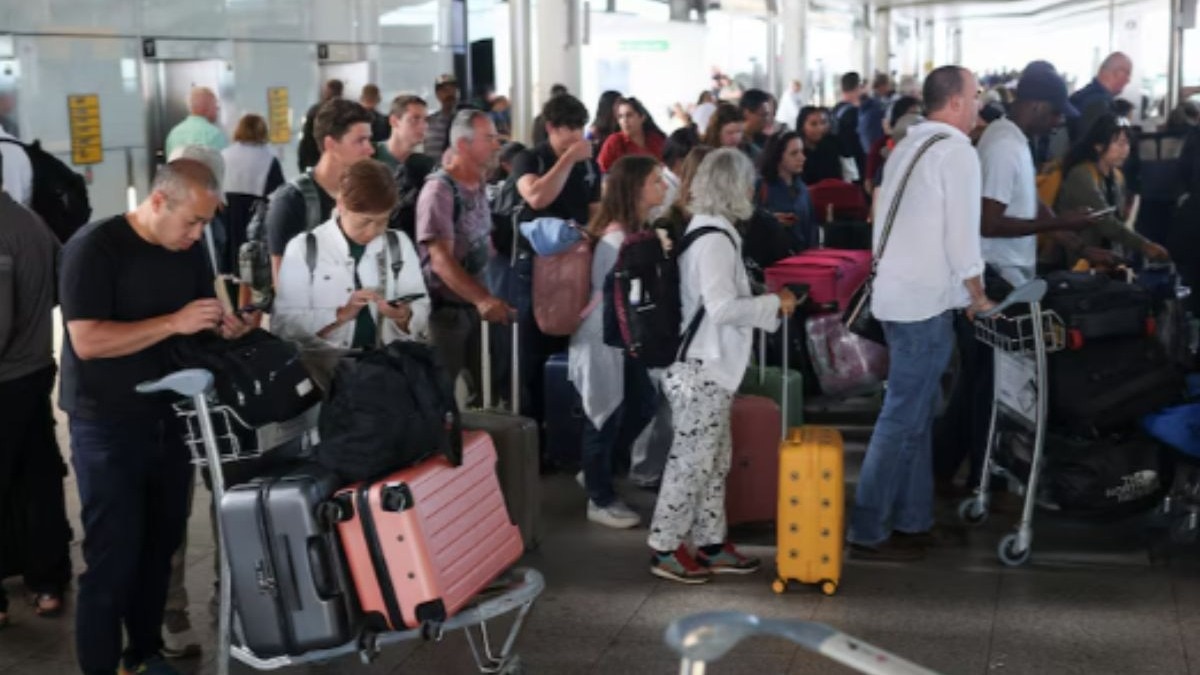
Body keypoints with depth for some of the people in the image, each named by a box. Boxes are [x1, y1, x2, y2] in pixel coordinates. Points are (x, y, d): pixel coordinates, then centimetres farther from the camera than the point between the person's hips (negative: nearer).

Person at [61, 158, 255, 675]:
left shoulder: (189, 251, 6)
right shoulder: (94, 248, -16)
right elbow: (87, 341, -24)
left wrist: (225, 326, -5)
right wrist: (175, 323, -28)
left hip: (170, 419, 7)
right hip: (108, 427, -7)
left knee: (161, 544, 13)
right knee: (113, 557, -5)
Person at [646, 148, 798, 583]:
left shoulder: (702, 230, 12)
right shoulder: (715, 239, -19)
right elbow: (723, 308, -25)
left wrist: (766, 302, 16)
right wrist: (774, 304, -14)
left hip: (707, 367, 10)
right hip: (703, 369, -10)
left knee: (715, 459, 16)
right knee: (691, 460, -1)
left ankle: (710, 544, 26)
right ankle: (665, 549, 8)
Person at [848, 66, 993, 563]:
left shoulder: (908, 146, 14)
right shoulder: (957, 152, -12)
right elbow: (962, 234, -15)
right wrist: (978, 296, -2)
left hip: (894, 292, 9)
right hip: (926, 301, -9)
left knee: (916, 411, 16)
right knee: (903, 418, -5)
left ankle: (912, 518, 24)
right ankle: (868, 532, -1)